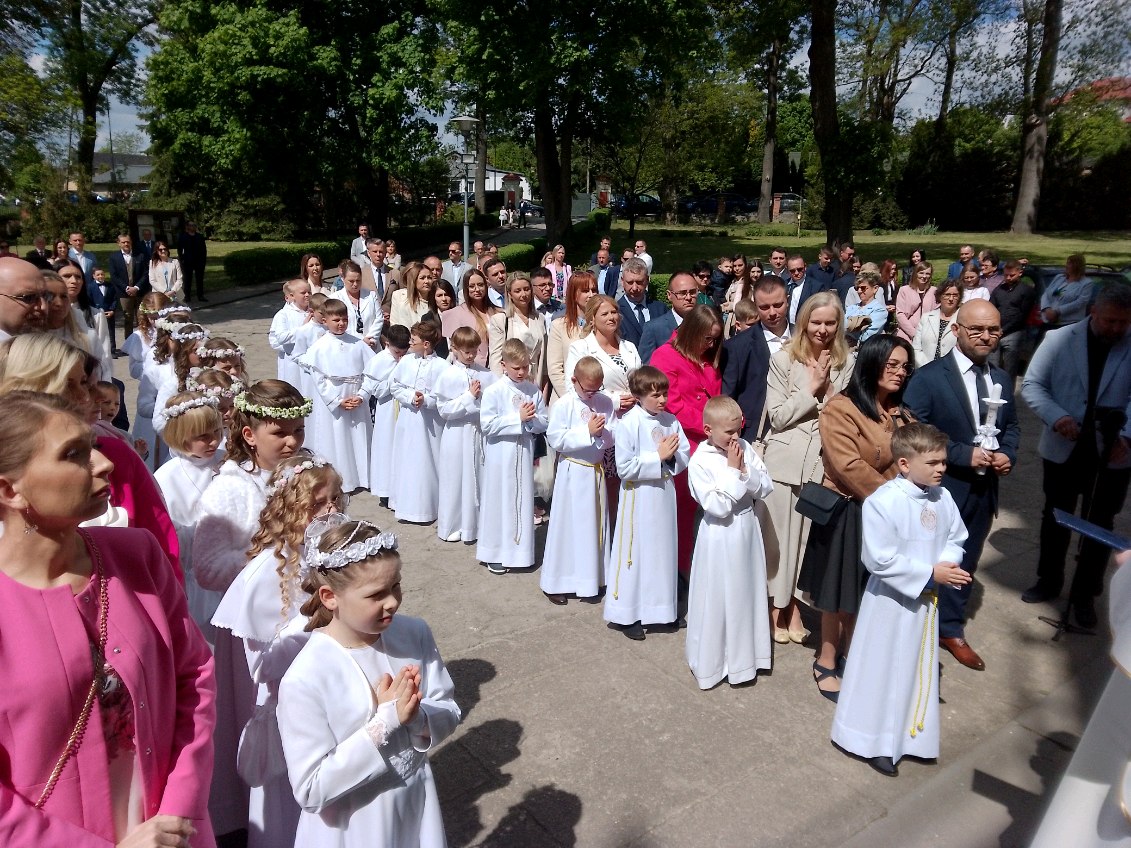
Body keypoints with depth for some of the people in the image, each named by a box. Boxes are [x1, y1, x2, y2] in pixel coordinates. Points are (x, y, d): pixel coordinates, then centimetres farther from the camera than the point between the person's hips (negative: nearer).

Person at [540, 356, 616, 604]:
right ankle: (555, 583, 16)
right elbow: (556, 439, -17)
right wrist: (587, 431, -19)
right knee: (568, 525, 3)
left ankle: (592, 578, 29)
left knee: (596, 523, 13)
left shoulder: (605, 403, 1)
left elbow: (614, 438, 2)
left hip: (597, 470, 4)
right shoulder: (563, 405, -11)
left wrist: (603, 432, -19)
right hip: (572, 471, -4)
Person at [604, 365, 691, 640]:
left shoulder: (671, 421, 3)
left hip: (665, 493, 6)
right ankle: (625, 615, 16)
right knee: (635, 553, 3)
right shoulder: (628, 424, -14)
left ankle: (663, 609, 33)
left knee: (664, 550, 16)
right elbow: (624, 467, -20)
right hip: (638, 496, -6)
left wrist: (672, 455, -15)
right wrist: (659, 457, -18)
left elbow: (685, 457, 6)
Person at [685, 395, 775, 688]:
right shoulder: (700, 462, -18)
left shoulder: (746, 449, -2)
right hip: (720, 538, -5)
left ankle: (744, 653, 37)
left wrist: (745, 470, -17)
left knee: (747, 593, 18)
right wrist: (733, 470, -21)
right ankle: (710, 662, 24)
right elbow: (718, 506, -23)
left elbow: (765, 488, -2)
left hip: (747, 531, 5)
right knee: (717, 599, 6)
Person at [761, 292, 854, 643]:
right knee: (780, 533, 8)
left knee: (812, 534, 12)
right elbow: (777, 416, -6)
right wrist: (811, 389, -12)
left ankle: (794, 603, 30)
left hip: (826, 462, 2)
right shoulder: (783, 360, -3)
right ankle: (778, 605, 25)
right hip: (785, 460, -2)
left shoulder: (848, 362, 3)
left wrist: (829, 390, -12)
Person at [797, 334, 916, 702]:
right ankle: (826, 662, 23)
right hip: (848, 513, -7)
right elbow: (848, 466, -24)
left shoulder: (901, 413, 9)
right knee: (842, 592, 6)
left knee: (869, 593, 16)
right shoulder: (841, 409, -17)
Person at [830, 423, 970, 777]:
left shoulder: (943, 498, -4)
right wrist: (930, 573, -23)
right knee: (882, 669, 7)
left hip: (926, 598, 7)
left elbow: (956, 538, 7)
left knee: (919, 667, 21)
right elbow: (880, 559, -25)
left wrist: (948, 564, -15)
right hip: (891, 600, -7)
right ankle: (876, 742, 24)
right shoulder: (882, 502, -25)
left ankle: (909, 734, 40)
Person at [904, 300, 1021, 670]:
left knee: (965, 563, 19)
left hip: (983, 490, 6)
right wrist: (964, 454, -22)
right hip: (939, 489, -6)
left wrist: (1007, 454, -5)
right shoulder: (928, 377, -14)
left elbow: (1011, 426, 16)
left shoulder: (1002, 379, 6)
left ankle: (951, 629, 36)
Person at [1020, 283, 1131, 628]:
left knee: (1099, 524, 10)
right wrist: (1056, 417, -22)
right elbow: (1032, 385, -6)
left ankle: (1085, 594, 25)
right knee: (1055, 517, 15)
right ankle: (1049, 580, 33)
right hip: (1064, 448, 1)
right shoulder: (1059, 339, -4)